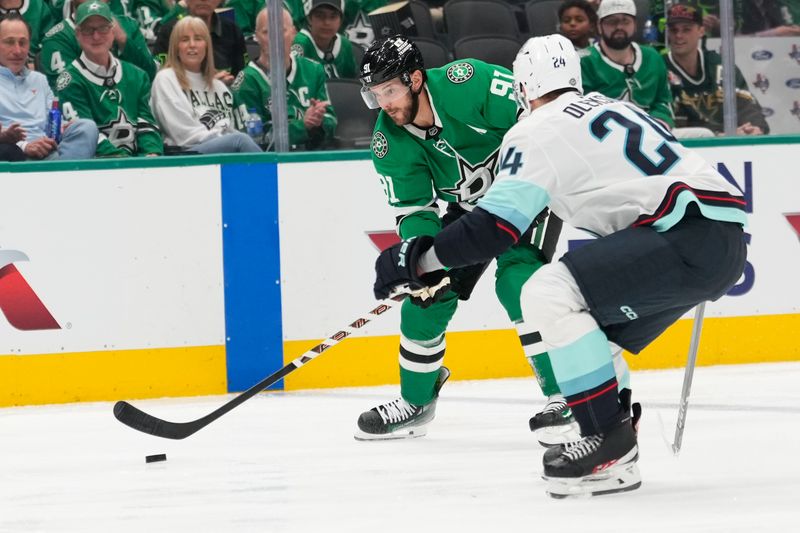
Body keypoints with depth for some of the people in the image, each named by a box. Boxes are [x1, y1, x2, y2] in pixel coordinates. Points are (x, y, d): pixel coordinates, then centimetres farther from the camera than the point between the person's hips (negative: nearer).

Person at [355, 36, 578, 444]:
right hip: (469, 207, 6)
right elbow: (413, 211, -12)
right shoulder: (389, 143, -14)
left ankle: (564, 396, -21)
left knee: (517, 281, -26)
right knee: (427, 295, 2)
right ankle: (415, 402, 21)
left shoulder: (467, 83, -31)